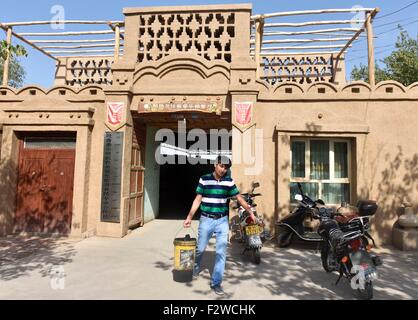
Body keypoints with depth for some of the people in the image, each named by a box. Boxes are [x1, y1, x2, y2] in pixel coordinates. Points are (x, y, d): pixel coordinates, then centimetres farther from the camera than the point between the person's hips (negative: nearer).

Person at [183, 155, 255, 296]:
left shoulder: (229, 181, 0)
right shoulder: (204, 179, -5)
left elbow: (239, 198, 8)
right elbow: (198, 200, -3)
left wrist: (251, 213, 8)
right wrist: (189, 217, -7)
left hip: (222, 221, 2)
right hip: (206, 220, -1)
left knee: (221, 252, 0)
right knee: (200, 248, 12)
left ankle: (216, 282, 15)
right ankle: (196, 267, 44)